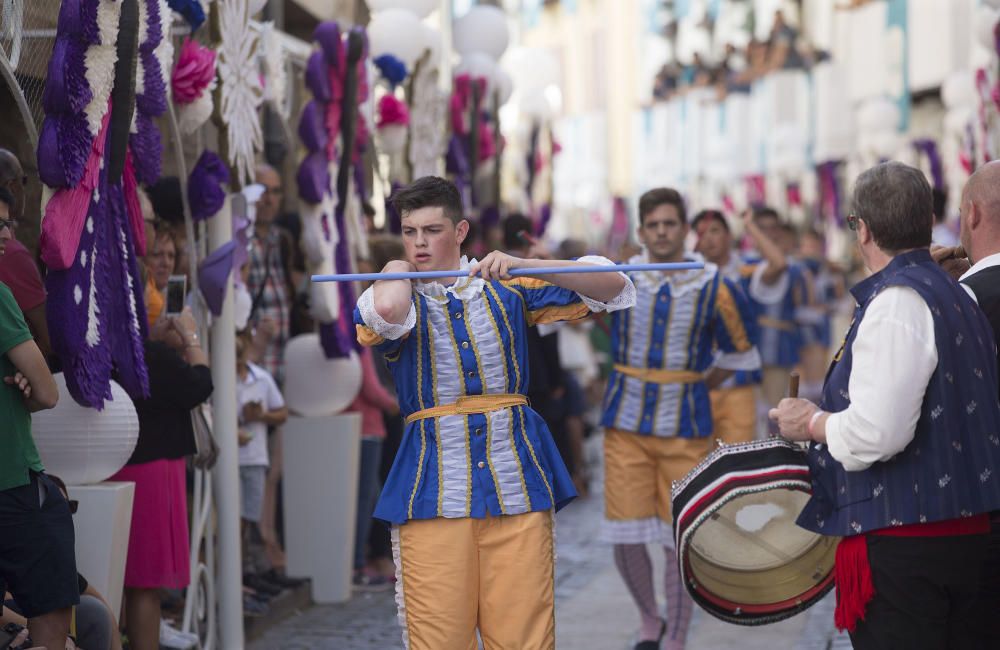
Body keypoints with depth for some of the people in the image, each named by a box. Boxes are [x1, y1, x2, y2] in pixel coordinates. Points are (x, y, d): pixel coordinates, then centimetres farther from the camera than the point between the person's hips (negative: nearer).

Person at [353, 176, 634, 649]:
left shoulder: (506, 288, 11)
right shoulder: (396, 297, 8)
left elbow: (613, 287, 4)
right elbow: (388, 310, -20)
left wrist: (518, 266, -7)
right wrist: (397, 268, 3)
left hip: (517, 479, 1)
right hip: (435, 486, -1)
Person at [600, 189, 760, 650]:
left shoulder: (715, 288, -2)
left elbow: (739, 350, 13)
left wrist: (700, 385, 9)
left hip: (686, 426, -1)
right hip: (627, 423, 1)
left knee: (680, 541, 1)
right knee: (625, 537, 0)